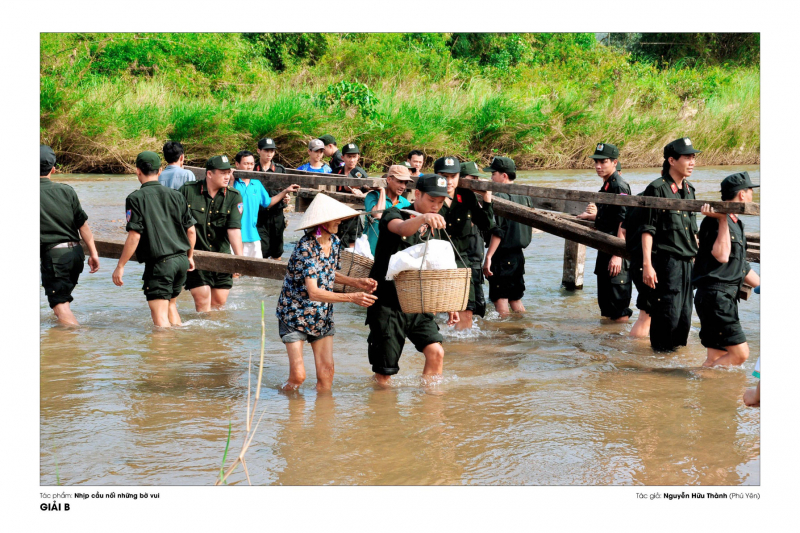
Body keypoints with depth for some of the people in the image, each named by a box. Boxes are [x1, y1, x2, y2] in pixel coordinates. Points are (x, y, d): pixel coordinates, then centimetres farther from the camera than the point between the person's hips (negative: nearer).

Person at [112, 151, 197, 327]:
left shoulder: (136, 198, -7)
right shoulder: (175, 195, 9)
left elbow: (134, 235, -13)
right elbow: (190, 229, 11)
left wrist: (120, 266, -7)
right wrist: (189, 256, 26)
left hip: (159, 263, -6)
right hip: (181, 260, 6)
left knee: (160, 314, -4)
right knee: (170, 305, 24)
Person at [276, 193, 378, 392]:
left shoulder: (334, 242, -1)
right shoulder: (306, 247, -24)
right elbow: (313, 292, -29)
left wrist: (356, 282, -1)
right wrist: (352, 298, -33)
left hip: (322, 316, 6)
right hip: (295, 315, -6)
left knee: (326, 371, -1)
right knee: (298, 375, -7)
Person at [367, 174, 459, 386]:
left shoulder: (434, 230, 13)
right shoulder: (393, 215, -6)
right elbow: (402, 229, -32)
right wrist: (423, 218, -52)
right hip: (387, 305, -5)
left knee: (436, 352, -16)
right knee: (384, 376, -2)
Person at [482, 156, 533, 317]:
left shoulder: (501, 197, -14)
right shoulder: (524, 196, 10)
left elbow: (498, 231, -19)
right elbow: (529, 229, 16)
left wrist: (488, 257, -17)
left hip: (502, 256, -8)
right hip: (518, 255, 8)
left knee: (500, 300, -2)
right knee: (516, 300, 16)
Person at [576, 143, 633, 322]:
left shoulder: (619, 186, -15)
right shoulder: (606, 186, 14)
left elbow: (624, 223, -21)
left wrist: (617, 255, -25)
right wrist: (592, 216, 42)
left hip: (617, 250, -10)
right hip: (605, 250, 10)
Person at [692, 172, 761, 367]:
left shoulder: (736, 224, 19)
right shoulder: (715, 220, -11)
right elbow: (721, 256, -23)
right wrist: (722, 220, -22)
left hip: (727, 298, 10)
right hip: (715, 297, -10)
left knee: (717, 357, 9)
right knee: (739, 353, -14)